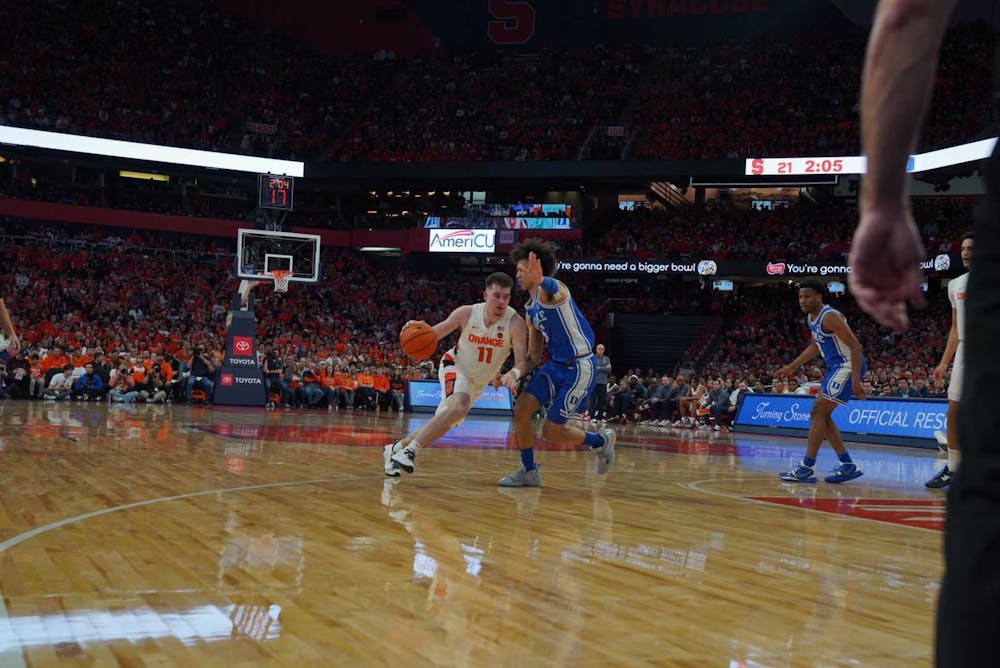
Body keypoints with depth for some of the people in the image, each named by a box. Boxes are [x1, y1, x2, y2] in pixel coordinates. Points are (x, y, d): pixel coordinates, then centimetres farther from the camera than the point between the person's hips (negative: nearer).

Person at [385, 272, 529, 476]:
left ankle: (395, 449, 27)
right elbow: (433, 334, -8)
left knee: (443, 422, 7)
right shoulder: (466, 313, -19)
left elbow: (523, 361, -28)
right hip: (455, 366, -3)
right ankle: (408, 451, -27)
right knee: (459, 407, -32)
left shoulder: (515, 323, -23)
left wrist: (514, 373, -51)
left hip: (478, 382, 3)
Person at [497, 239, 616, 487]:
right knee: (521, 411, -5)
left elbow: (552, 288, -45)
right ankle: (529, 472, 11)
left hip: (579, 367, -8)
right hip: (555, 364, 8)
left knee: (552, 431, -4)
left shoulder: (552, 290, -15)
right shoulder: (530, 309, 13)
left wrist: (540, 280, -69)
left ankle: (601, 441, 22)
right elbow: (534, 354, 18)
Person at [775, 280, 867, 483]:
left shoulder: (829, 317, -20)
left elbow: (855, 346, -23)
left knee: (818, 412, -12)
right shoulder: (811, 318, 10)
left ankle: (807, 468, -10)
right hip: (835, 367, 10)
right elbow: (816, 346, 27)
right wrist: (792, 367, 24)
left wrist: (855, 381, -28)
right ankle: (847, 465, 13)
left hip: (847, 366, -10)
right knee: (822, 415, 10)